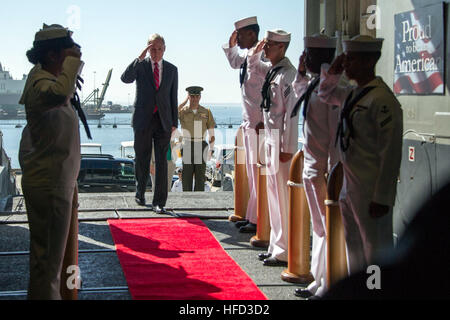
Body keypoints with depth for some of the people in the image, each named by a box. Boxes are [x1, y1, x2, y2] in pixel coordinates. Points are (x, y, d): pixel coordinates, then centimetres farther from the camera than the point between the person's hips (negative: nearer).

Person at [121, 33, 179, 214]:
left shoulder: (172, 70, 10)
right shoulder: (140, 65, 2)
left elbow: (173, 97, 11)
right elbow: (125, 79, -17)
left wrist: (174, 122, 6)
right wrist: (140, 58, -22)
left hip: (163, 120, 1)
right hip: (143, 119, -1)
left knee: (161, 162, -3)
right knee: (142, 160, 8)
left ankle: (159, 202, -2)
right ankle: (140, 193, 28)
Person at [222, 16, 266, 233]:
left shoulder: (261, 57, -17)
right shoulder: (246, 55, 10)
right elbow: (234, 63, 35)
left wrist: (263, 123, -23)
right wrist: (231, 46, 19)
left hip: (260, 125, -10)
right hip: (249, 124, 10)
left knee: (258, 173, -5)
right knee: (251, 174, 15)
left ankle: (257, 221, 1)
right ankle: (251, 217, 24)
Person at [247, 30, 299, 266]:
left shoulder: (288, 73, -15)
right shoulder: (271, 69, 11)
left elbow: (291, 112, -19)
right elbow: (253, 66, 34)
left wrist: (287, 147, -20)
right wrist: (256, 51, 13)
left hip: (282, 141, -9)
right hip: (270, 137, 10)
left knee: (282, 196, -6)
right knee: (273, 194, 14)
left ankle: (285, 252, 0)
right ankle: (276, 246, 23)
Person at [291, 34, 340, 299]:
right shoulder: (314, 83, 11)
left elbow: (337, 132, -20)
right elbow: (299, 93, 36)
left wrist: (333, 171, -20)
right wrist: (301, 74, 20)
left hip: (323, 168, -10)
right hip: (312, 166, 10)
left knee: (328, 227, -1)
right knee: (319, 227, 16)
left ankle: (328, 284, 7)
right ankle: (319, 280, 26)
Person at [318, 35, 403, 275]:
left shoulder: (381, 99, -18)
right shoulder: (352, 94, 9)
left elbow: (391, 153, -20)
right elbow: (326, 94, 33)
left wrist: (382, 198, -21)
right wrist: (332, 72, 11)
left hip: (370, 191, -9)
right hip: (349, 186, 10)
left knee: (376, 252, -1)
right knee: (354, 247, 20)